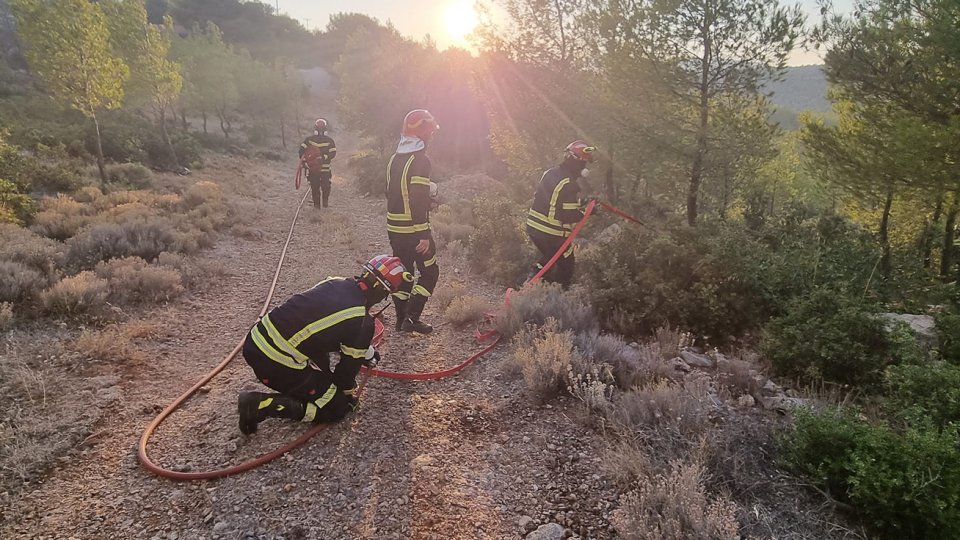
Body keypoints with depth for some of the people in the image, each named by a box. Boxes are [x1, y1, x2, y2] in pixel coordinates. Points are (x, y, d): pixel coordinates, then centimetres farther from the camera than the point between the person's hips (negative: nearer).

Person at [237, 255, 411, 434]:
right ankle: (261, 405, -2)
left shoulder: (336, 282, 6)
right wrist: (349, 391, 22)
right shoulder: (362, 322, -15)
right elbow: (350, 363, 1)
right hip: (276, 364, -8)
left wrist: (368, 352, 38)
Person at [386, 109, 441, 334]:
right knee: (429, 272, 4)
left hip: (394, 228, 8)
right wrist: (424, 236, -20)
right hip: (414, 229, -8)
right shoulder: (420, 160, -16)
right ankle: (411, 318, 0)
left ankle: (401, 319, 21)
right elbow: (418, 200, -21)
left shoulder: (395, 158, 10)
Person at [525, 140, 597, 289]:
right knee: (565, 268, 10)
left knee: (549, 257, 33)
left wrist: (578, 203, 16)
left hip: (533, 227, 8)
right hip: (552, 235, -8)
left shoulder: (549, 173, 6)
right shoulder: (569, 185, -22)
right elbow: (569, 216, -24)